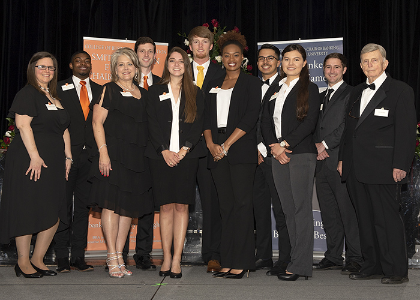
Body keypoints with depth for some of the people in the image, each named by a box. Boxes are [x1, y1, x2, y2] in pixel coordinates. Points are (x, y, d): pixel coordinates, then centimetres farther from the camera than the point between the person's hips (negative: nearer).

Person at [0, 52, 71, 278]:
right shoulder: (27, 94, -5)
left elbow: (64, 129, 20)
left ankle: (37, 259, 16)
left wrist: (68, 156, 12)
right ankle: (23, 262, 8)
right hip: (30, 160, -8)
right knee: (27, 211, -2)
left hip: (53, 163, 8)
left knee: (53, 214, 5)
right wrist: (35, 156, -21)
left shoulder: (55, 97, 19)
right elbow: (23, 125, -15)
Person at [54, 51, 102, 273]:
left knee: (83, 206, 6)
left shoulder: (99, 90, 14)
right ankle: (61, 257, 6)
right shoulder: (60, 88, 5)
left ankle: (79, 257, 12)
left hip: (90, 154, 3)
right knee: (64, 206, -2)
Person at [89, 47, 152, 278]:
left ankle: (119, 256, 13)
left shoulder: (142, 94, 18)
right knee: (112, 204, -7)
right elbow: (97, 122, -5)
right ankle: (112, 258, 0)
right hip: (113, 153, -5)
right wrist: (103, 152, -15)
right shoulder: (108, 90, 2)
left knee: (130, 206, 5)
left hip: (137, 157, 5)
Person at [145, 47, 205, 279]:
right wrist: (164, 150, -9)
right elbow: (152, 124, 2)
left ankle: (177, 260, 1)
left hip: (186, 155, 0)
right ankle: (166, 258, 6)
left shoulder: (195, 93, 12)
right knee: (166, 206, -1)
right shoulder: (155, 92, 11)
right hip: (161, 155, 0)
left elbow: (198, 124, 3)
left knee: (181, 206, -2)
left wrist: (185, 149, -10)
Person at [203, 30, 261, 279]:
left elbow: (250, 118, -7)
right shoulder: (214, 86, 19)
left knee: (242, 203, -7)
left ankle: (242, 263, -4)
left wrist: (226, 145, -12)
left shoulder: (252, 83, 3)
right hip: (218, 152, 5)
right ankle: (228, 262, 8)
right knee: (226, 206, 5)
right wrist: (211, 144, -5)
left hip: (241, 149, -5)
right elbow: (207, 119, 13)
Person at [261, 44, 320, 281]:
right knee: (289, 209, 6)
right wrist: (274, 146, -4)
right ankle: (297, 259, 13)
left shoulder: (310, 89, 2)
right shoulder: (275, 90, 18)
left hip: (302, 154, -6)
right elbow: (266, 121, 12)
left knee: (301, 208, -7)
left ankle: (300, 265, -4)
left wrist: (285, 144, -12)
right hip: (278, 155, 6)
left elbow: (309, 123, -9)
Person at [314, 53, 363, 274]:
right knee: (328, 212, 9)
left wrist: (326, 144, -10)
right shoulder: (321, 96, 23)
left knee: (348, 210, -6)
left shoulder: (351, 93, 0)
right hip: (322, 161, 7)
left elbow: (348, 125, -10)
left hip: (340, 160, -7)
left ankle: (354, 258, 2)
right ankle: (333, 257, 17)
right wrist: (317, 144, 0)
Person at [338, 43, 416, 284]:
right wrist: (343, 158, 15)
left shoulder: (401, 91, -2)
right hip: (356, 169, 7)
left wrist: (400, 165, -15)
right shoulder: (357, 92, 19)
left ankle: (397, 270, 7)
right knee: (365, 219, 10)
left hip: (383, 169, -6)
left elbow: (406, 131, -8)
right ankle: (373, 266, 20)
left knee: (387, 219, -3)